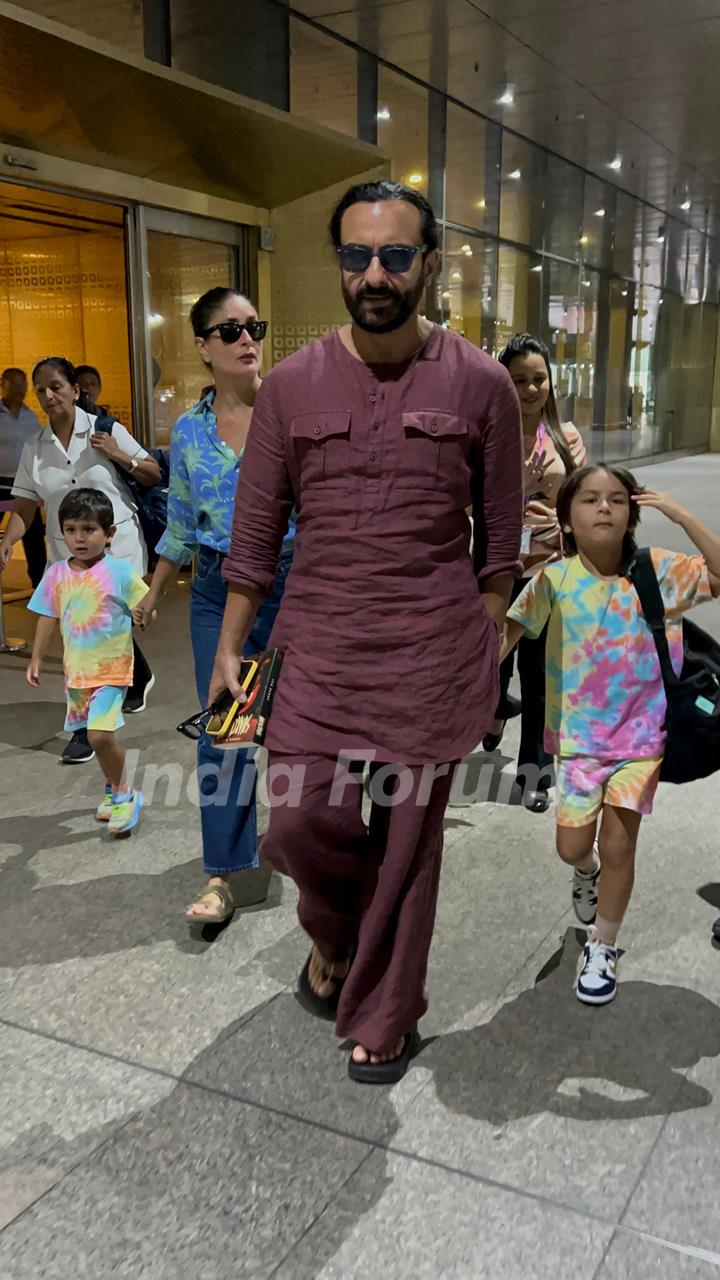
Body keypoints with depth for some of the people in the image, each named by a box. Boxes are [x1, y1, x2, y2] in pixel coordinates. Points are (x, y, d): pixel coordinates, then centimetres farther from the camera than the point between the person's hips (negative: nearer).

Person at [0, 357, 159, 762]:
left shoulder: (106, 429, -4)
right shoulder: (34, 449, 5)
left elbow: (154, 475, 1)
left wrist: (120, 455, -15)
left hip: (116, 546, -4)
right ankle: (140, 678, 49)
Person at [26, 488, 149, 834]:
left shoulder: (119, 570, -12)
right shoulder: (57, 574, 0)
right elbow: (48, 617, 10)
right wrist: (36, 658, 12)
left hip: (112, 668, -5)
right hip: (76, 669, 5)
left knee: (99, 735, -16)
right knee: (96, 736, 15)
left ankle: (123, 794, 6)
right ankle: (113, 789, 38)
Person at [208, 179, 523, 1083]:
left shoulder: (479, 384, -1)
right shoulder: (291, 385, 2)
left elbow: (499, 533, 5)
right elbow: (255, 527, 6)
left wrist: (486, 645, 4)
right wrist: (229, 649, 6)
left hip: (434, 652, -1)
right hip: (320, 644, 1)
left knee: (407, 837, 7)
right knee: (303, 821, -3)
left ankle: (385, 1017, 30)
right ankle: (335, 936, 34)